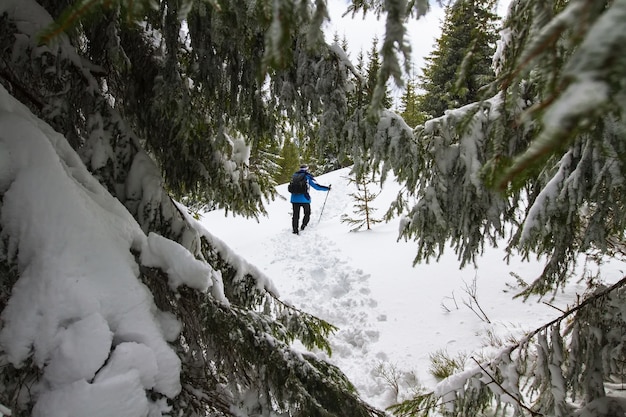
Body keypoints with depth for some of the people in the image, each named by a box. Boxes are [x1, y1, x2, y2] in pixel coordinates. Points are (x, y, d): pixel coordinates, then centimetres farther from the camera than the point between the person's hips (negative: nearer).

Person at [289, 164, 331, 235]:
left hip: (295, 199, 3)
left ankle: (295, 230, 5)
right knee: (307, 213, 17)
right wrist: (327, 188, 8)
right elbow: (316, 186, -2)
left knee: (295, 215, 9)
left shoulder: (295, 175, 11)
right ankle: (303, 226, 5)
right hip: (304, 199, -3)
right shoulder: (307, 176, 0)